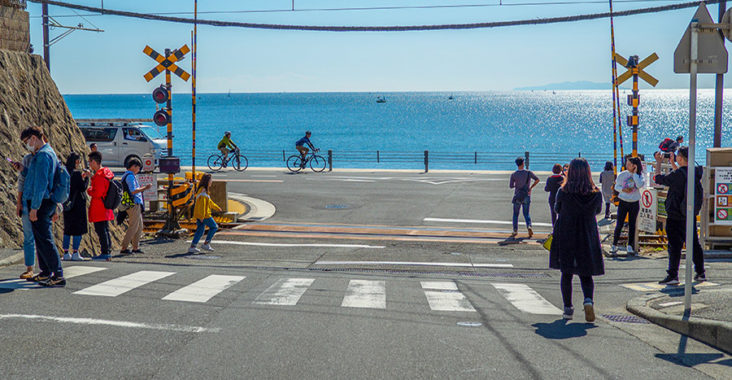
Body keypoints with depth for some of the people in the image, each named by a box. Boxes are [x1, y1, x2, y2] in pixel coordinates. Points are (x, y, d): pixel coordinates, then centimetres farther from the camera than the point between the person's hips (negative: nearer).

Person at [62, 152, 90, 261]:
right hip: (78, 204, -7)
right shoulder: (77, 173, -14)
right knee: (78, 228, 0)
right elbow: (83, 187, -14)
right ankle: (75, 253, -1)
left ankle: (66, 253, 13)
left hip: (67, 205, 7)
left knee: (67, 228, 13)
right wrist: (86, 177, -1)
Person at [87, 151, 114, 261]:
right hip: (105, 208, 10)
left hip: (98, 209, -10)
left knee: (101, 231, -6)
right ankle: (108, 252, 18)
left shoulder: (99, 175, -18)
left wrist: (89, 191, -5)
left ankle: (105, 253, -5)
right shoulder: (106, 173, 12)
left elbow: (97, 193, -23)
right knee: (105, 230, 14)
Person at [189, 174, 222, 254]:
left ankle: (192, 247, 4)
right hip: (204, 215, -9)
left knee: (200, 230, 9)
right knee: (214, 227, 4)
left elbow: (209, 201, 30)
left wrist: (217, 207, 39)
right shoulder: (203, 191, -15)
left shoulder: (203, 190, 16)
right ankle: (206, 244, 4)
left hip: (200, 215, 9)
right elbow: (202, 204, -22)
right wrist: (202, 216, -25)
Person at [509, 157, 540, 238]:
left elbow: (511, 186, -3)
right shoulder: (528, 172, -6)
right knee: (526, 214, 11)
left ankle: (515, 230, 7)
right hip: (527, 196, 1)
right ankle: (529, 226, -14)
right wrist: (531, 187, -4)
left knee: (515, 214, 11)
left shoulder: (513, 175, -7)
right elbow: (537, 180, -13)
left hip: (517, 196, -1)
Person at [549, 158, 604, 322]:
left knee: (566, 274, 13)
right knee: (586, 275, 10)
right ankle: (588, 300, -16)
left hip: (565, 238, -1)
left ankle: (568, 308, 14)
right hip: (587, 239, 1)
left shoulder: (563, 192, -13)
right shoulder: (596, 194, -9)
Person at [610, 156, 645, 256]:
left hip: (634, 203, 1)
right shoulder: (622, 175, -2)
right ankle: (614, 245, 5)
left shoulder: (639, 175, -2)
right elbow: (616, 186, 3)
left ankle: (630, 246, 17)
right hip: (623, 202, -1)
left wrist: (635, 173, -16)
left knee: (632, 225, 7)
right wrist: (623, 189, -17)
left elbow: (640, 185, -19)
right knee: (619, 224, -4)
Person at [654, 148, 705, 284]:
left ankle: (673, 276, -5)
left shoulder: (677, 175, -20)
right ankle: (700, 273, 23)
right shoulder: (695, 173, 2)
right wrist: (672, 163, 27)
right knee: (694, 244, 15)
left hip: (675, 217, -7)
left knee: (674, 245, -4)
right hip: (691, 216, 7)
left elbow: (659, 179, -7)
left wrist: (658, 163, 6)